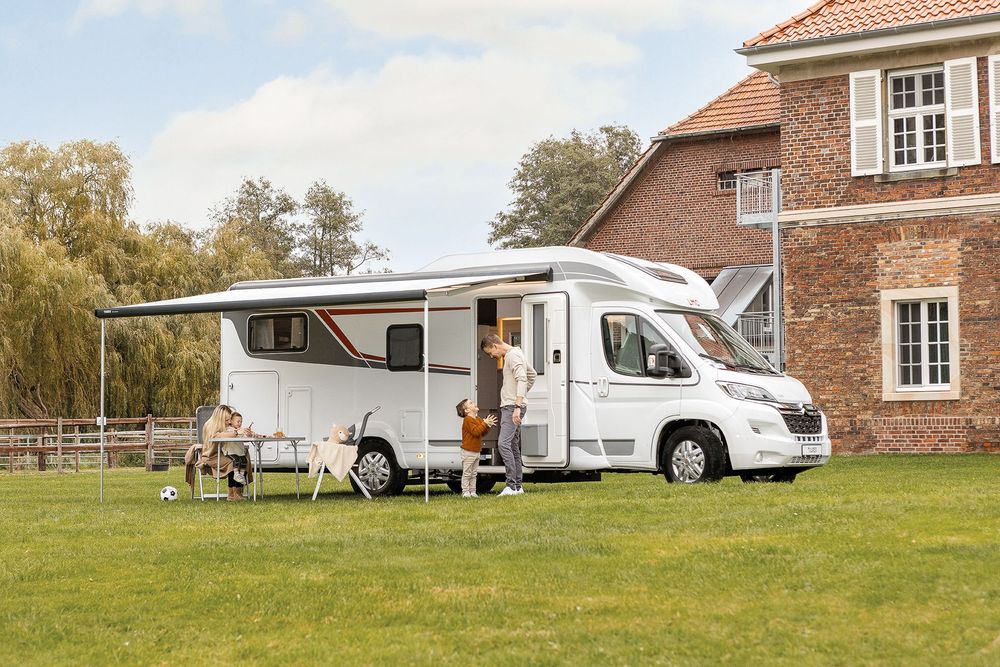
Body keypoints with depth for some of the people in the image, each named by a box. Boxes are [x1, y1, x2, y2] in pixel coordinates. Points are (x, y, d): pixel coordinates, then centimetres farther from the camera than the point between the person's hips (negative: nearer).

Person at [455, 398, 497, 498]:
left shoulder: (478, 419, 13)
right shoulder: (468, 420, -15)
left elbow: (483, 433, 15)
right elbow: (476, 432, -26)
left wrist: (488, 426, -1)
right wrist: (484, 424, -23)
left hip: (476, 451, 9)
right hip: (468, 452, -9)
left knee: (473, 474, 12)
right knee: (467, 473, -3)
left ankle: (472, 492, 16)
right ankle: (465, 492, 0)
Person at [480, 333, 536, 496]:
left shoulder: (513, 355, -12)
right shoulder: (513, 354, 20)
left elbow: (522, 380, -24)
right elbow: (532, 374, 33)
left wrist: (518, 406, -30)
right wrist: (523, 394, 28)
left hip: (513, 407, -11)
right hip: (508, 407, 11)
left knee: (504, 443, -19)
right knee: (513, 446, 11)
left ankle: (512, 485, -22)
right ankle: (518, 485, 14)